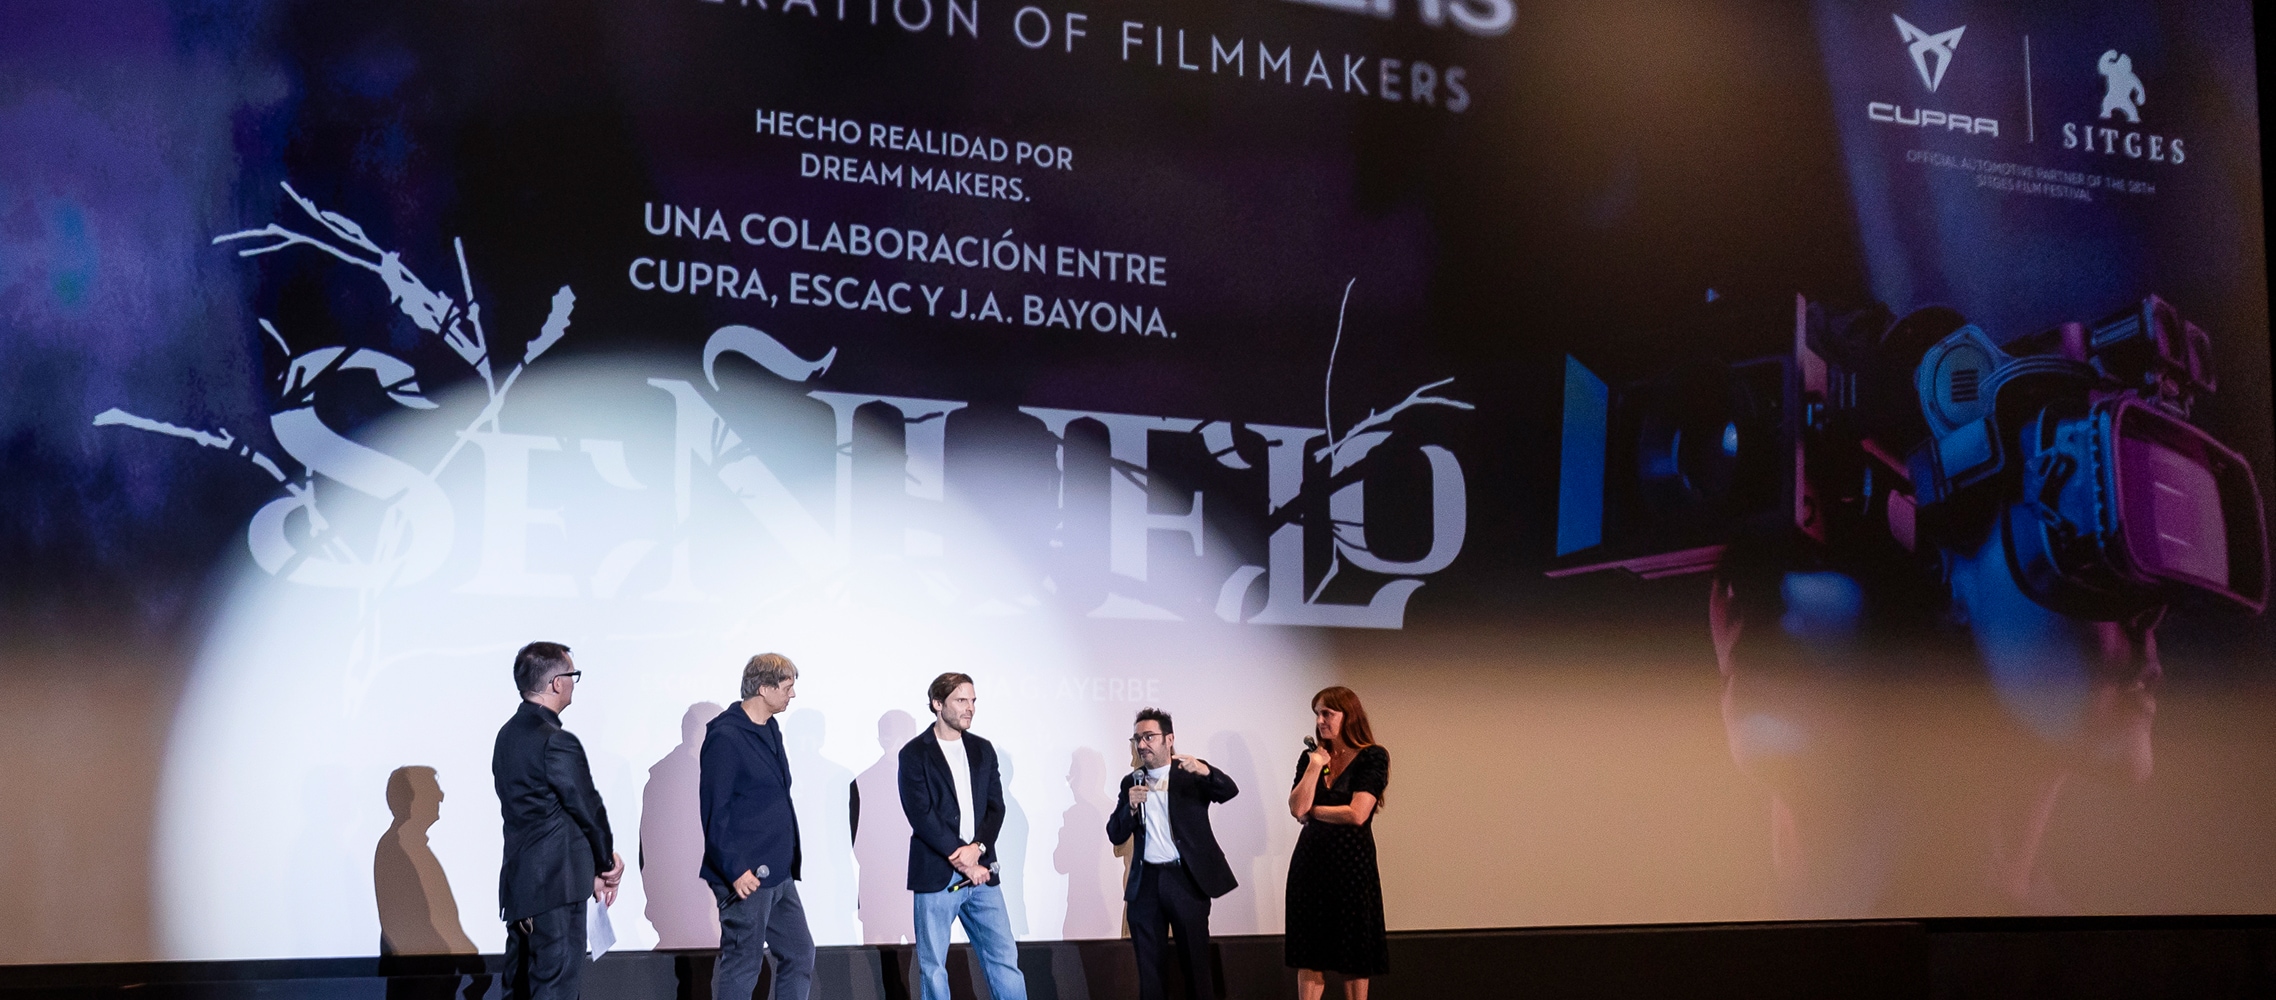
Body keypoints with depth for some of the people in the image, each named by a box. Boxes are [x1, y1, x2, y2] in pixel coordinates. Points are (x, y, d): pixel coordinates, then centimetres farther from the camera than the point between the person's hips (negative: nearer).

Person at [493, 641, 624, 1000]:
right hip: (556, 887, -9)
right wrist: (607, 860, 8)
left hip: (519, 885, 9)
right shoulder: (556, 742, -19)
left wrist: (595, 867, 10)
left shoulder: (509, 734, 11)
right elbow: (587, 808, -11)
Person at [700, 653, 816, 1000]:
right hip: (745, 877, -9)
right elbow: (714, 812, -18)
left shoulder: (770, 730, 12)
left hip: (779, 875, 9)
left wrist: (789, 860, 17)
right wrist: (734, 870, -22)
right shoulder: (725, 737, -15)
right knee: (742, 964, -1)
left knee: (799, 954, 13)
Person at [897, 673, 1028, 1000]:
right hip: (936, 875, -4)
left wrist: (977, 848, -11)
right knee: (933, 967, 3)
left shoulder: (983, 750, 12)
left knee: (1004, 958, 3)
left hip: (980, 871, 4)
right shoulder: (915, 753, -3)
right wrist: (962, 860, -13)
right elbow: (921, 815, -11)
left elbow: (995, 807, 7)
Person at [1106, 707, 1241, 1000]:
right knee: (1149, 966, 7)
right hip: (1146, 882, 4)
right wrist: (1131, 807, -12)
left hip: (1187, 879, -4)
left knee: (1196, 962, -1)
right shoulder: (1131, 783, 11)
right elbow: (1116, 835, 7)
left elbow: (1230, 791, -16)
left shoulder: (1192, 775, 1)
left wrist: (1205, 770, -34)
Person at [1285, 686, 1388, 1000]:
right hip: (1310, 860, 4)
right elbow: (1297, 808, -3)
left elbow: (1357, 814, -15)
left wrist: (1313, 810, -4)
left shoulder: (1372, 758, -6)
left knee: (1353, 950, 4)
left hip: (1351, 861, -4)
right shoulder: (1311, 756, 9)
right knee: (1309, 950, 3)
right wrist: (1315, 766, -8)